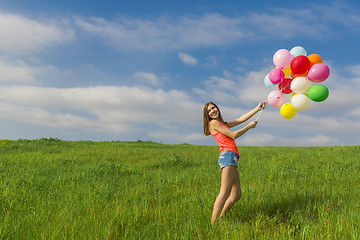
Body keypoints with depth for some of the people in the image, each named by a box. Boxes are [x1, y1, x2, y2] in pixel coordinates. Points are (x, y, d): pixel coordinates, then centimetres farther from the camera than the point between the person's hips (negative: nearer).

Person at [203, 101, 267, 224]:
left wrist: (258, 108, 25)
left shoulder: (223, 124, 28)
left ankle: (219, 218, 6)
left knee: (236, 195, 6)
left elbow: (241, 119, 27)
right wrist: (249, 126, 9)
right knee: (224, 193, -20)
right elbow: (233, 135, -1)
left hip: (232, 158, 10)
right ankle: (213, 223, -24)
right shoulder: (213, 123, 2)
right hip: (228, 155, -10)